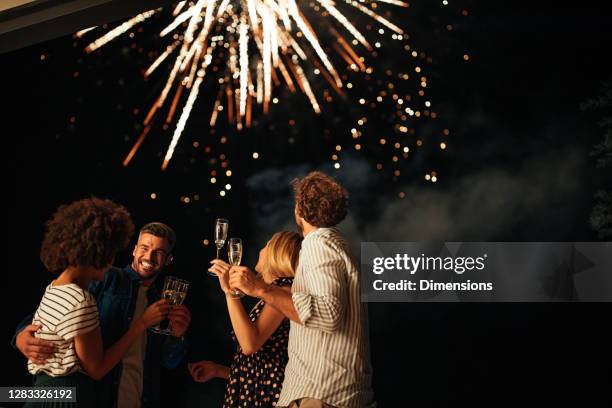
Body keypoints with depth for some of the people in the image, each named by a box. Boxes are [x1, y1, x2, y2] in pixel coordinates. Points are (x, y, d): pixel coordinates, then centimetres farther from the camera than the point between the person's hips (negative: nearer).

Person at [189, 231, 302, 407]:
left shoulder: (284, 289, -9)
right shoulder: (268, 296, 19)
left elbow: (250, 345, -22)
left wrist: (230, 291, -19)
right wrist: (217, 370, 15)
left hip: (265, 393, -9)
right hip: (247, 391, 9)